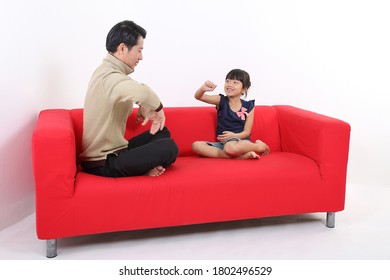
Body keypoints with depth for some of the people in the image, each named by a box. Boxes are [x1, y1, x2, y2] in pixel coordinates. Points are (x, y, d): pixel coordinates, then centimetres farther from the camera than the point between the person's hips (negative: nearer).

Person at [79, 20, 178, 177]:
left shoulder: (107, 71, 10)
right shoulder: (110, 77, -23)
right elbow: (142, 93, -45)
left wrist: (144, 110, -2)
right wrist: (158, 108, -23)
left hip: (109, 151, 10)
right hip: (104, 164, -10)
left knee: (162, 133, 19)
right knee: (170, 147, -21)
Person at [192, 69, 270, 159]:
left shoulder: (248, 106, 0)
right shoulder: (221, 101, 2)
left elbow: (247, 132, -1)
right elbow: (198, 97, -8)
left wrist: (234, 136, -21)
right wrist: (203, 89, -32)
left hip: (241, 140, -4)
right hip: (222, 142, 5)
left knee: (230, 148, -42)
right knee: (196, 145, -23)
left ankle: (258, 146, -10)